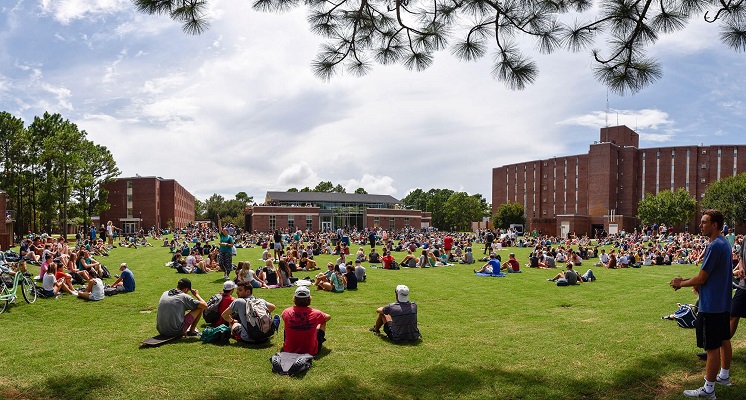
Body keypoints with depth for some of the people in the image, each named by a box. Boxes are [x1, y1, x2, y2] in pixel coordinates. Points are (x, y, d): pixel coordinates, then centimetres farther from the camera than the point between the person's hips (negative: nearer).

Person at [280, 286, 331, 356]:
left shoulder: (286, 312, -13)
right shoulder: (315, 313, -16)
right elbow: (328, 317, 8)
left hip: (289, 350, 2)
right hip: (311, 352, -1)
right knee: (322, 323, 20)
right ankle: (321, 339, 51)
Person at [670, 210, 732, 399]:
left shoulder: (714, 246, -22)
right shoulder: (725, 243, 8)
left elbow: (701, 278, -19)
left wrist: (681, 283, -4)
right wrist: (692, 282, 8)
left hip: (711, 306, -10)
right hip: (724, 303, 10)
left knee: (712, 347, -3)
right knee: (724, 340, 22)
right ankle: (724, 376, 38)